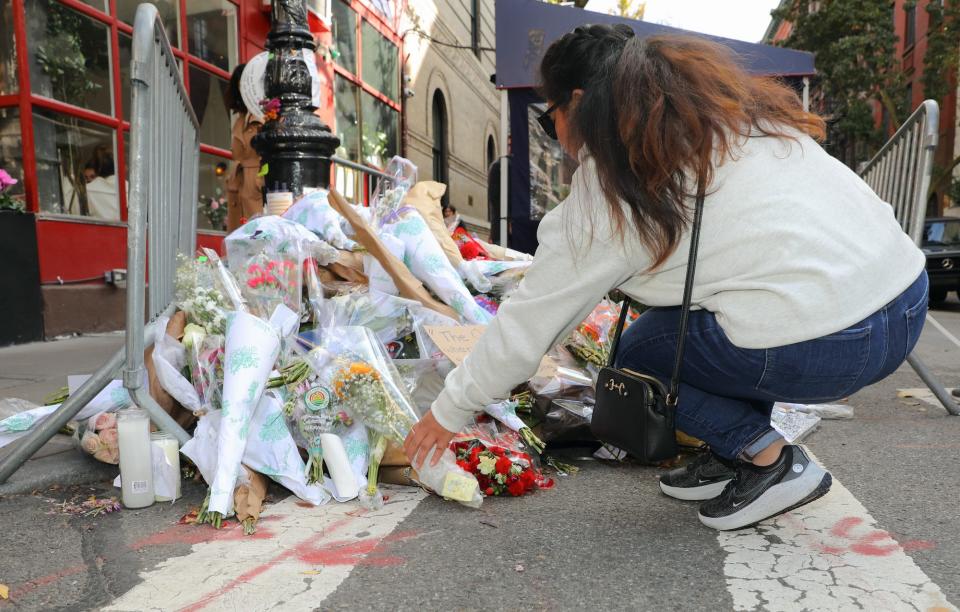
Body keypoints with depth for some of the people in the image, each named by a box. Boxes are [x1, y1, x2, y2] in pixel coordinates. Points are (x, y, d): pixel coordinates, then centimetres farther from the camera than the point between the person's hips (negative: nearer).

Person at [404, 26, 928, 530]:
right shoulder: (723, 111, 15)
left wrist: (448, 411, 12)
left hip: (823, 346, -8)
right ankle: (735, 454, 22)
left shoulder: (614, 187, -5)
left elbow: (528, 322, 0)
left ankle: (769, 459, 6)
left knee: (638, 351, 14)